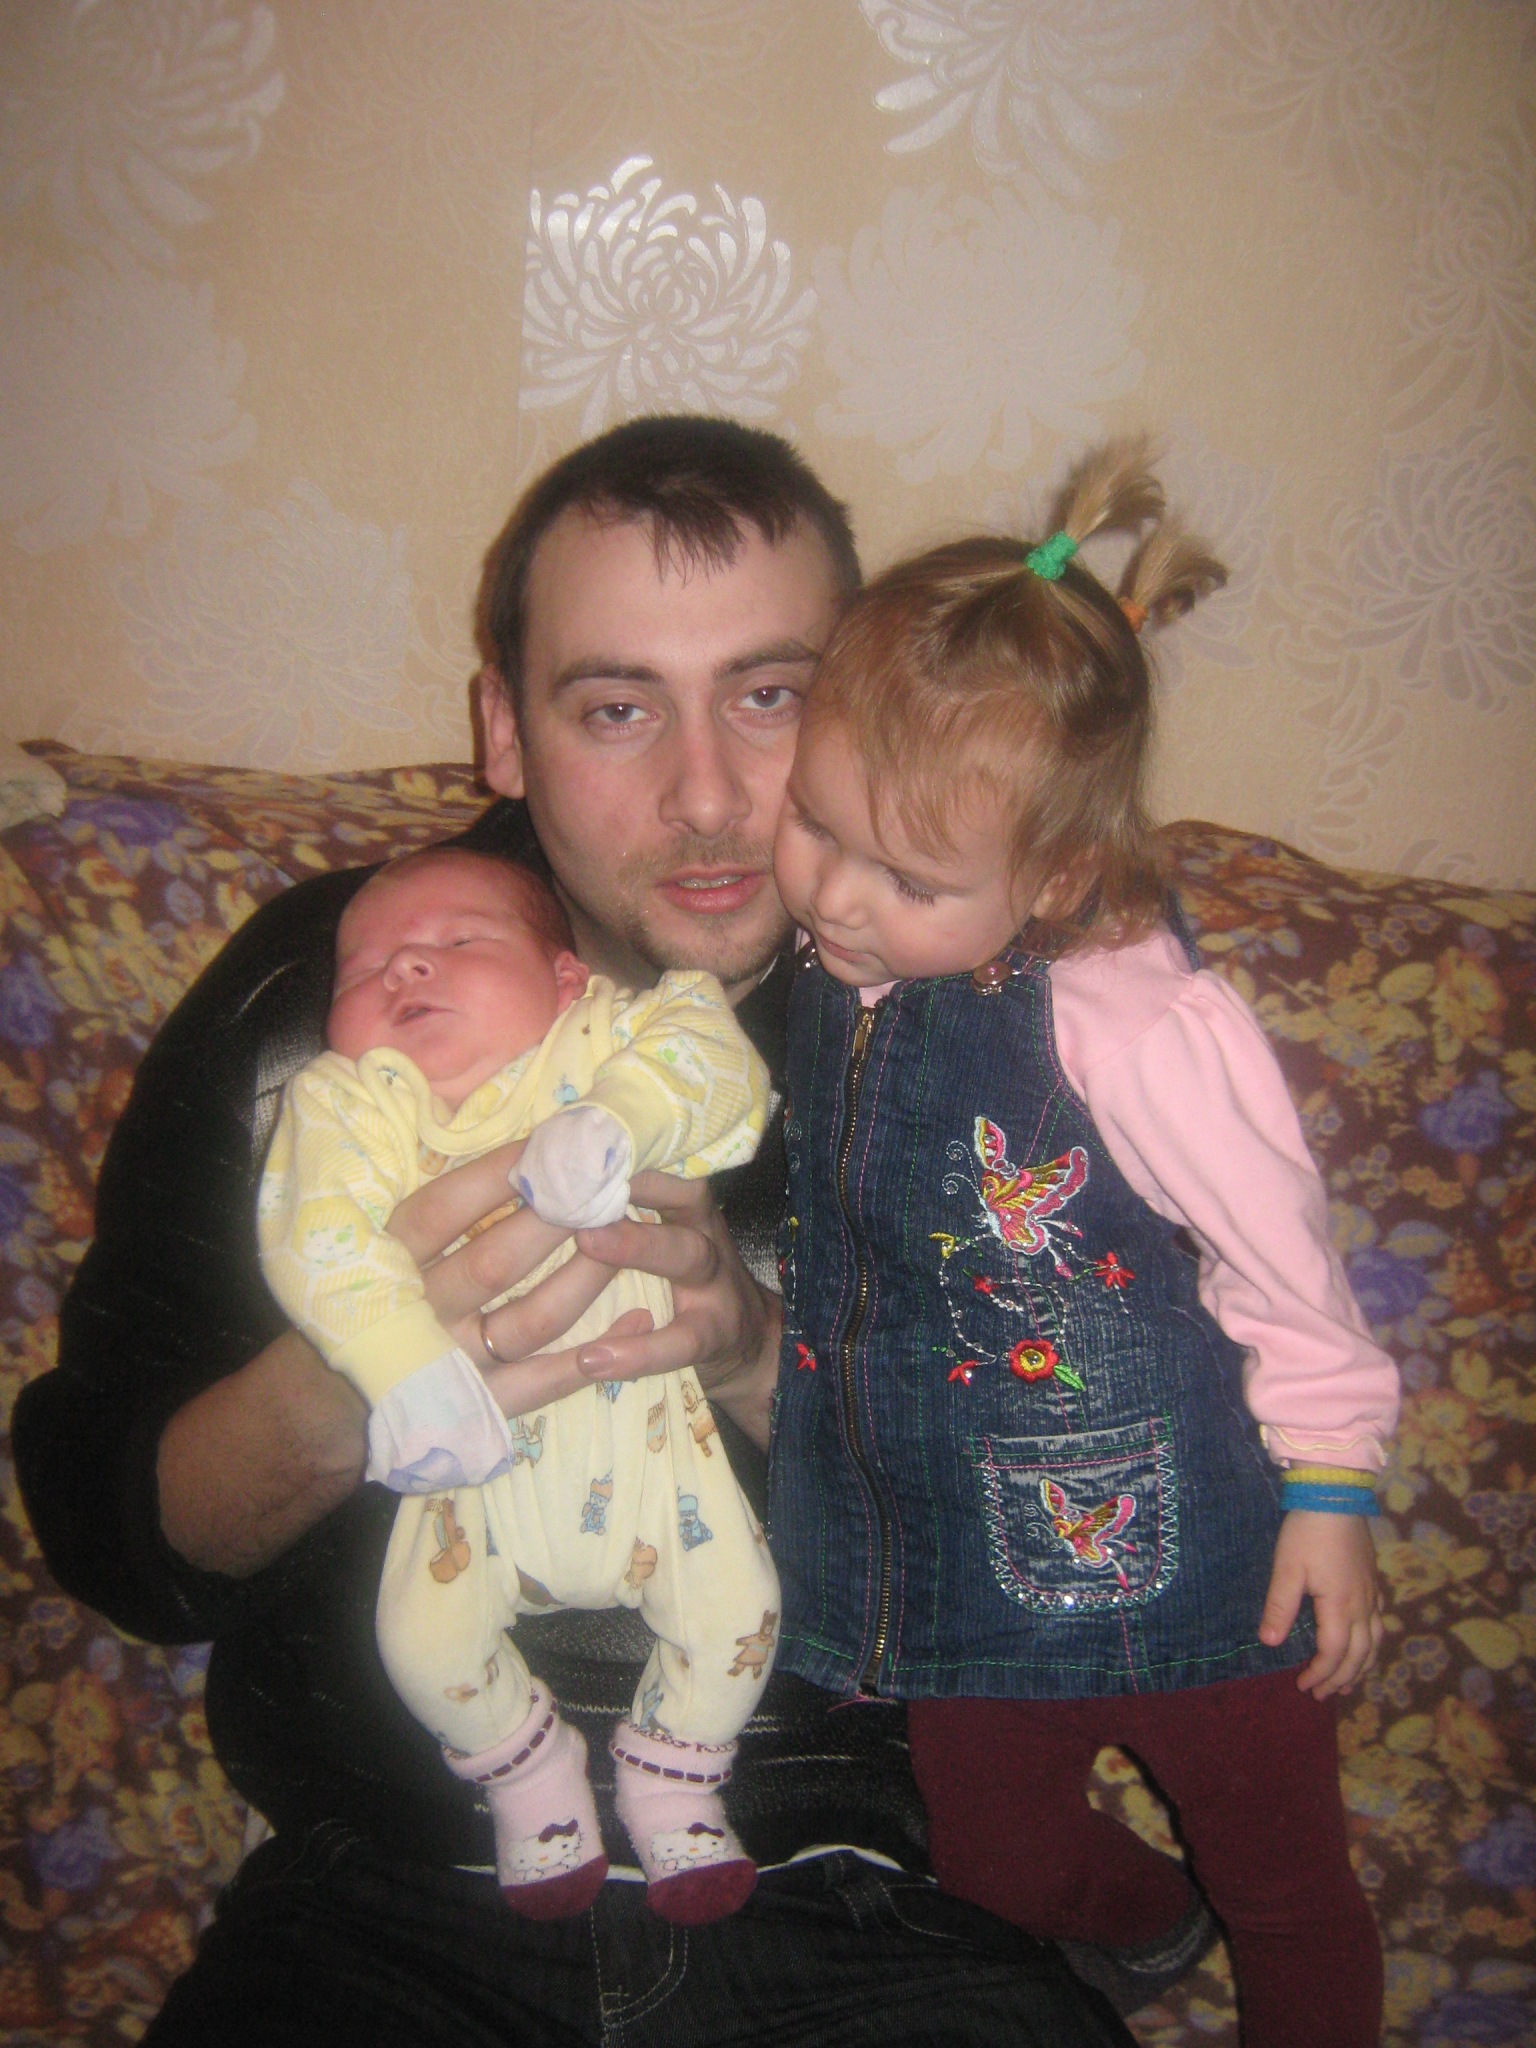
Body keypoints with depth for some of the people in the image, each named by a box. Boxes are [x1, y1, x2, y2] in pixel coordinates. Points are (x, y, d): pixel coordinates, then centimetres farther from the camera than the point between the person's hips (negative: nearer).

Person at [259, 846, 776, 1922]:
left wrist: (616, 1121, -38)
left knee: (736, 1610, -5)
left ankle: (671, 1778, 27)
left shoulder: (600, 1041, -3)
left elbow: (710, 1049, -19)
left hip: (646, 1435, 0)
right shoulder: (347, 1103, -7)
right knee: (425, 1642, -10)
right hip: (482, 1464, 0)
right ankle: (530, 1771, 25)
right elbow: (317, 1236, -22)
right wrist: (411, 1368, -36)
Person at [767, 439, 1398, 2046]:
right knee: (999, 1870, 26)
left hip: (1169, 1541, -6)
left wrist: (1328, 1486, -8)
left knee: (1285, 1894, 16)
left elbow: (1280, 1254, -15)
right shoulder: (829, 975, -9)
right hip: (964, 1559, 6)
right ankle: (1140, 1918, 59)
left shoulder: (1134, 1026, -28)